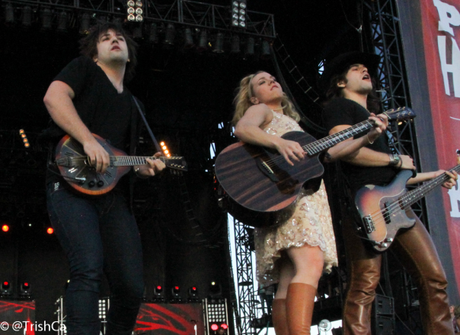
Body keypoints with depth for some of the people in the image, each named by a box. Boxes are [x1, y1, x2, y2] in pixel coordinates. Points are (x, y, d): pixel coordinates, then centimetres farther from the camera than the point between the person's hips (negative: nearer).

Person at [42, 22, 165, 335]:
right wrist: (88, 140, -20)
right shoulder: (84, 69, 12)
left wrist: (143, 167, 9)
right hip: (71, 184, -6)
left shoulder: (132, 105, 29)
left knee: (131, 286, -2)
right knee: (89, 268, -27)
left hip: (114, 195, 6)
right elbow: (54, 96, -9)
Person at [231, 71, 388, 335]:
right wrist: (279, 142, -29)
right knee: (311, 264, -28)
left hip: (307, 195, 8)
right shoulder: (259, 110, 14)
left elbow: (326, 153, 28)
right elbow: (242, 128, -11)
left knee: (290, 282, -3)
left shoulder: (290, 122, 36)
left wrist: (369, 137, 19)